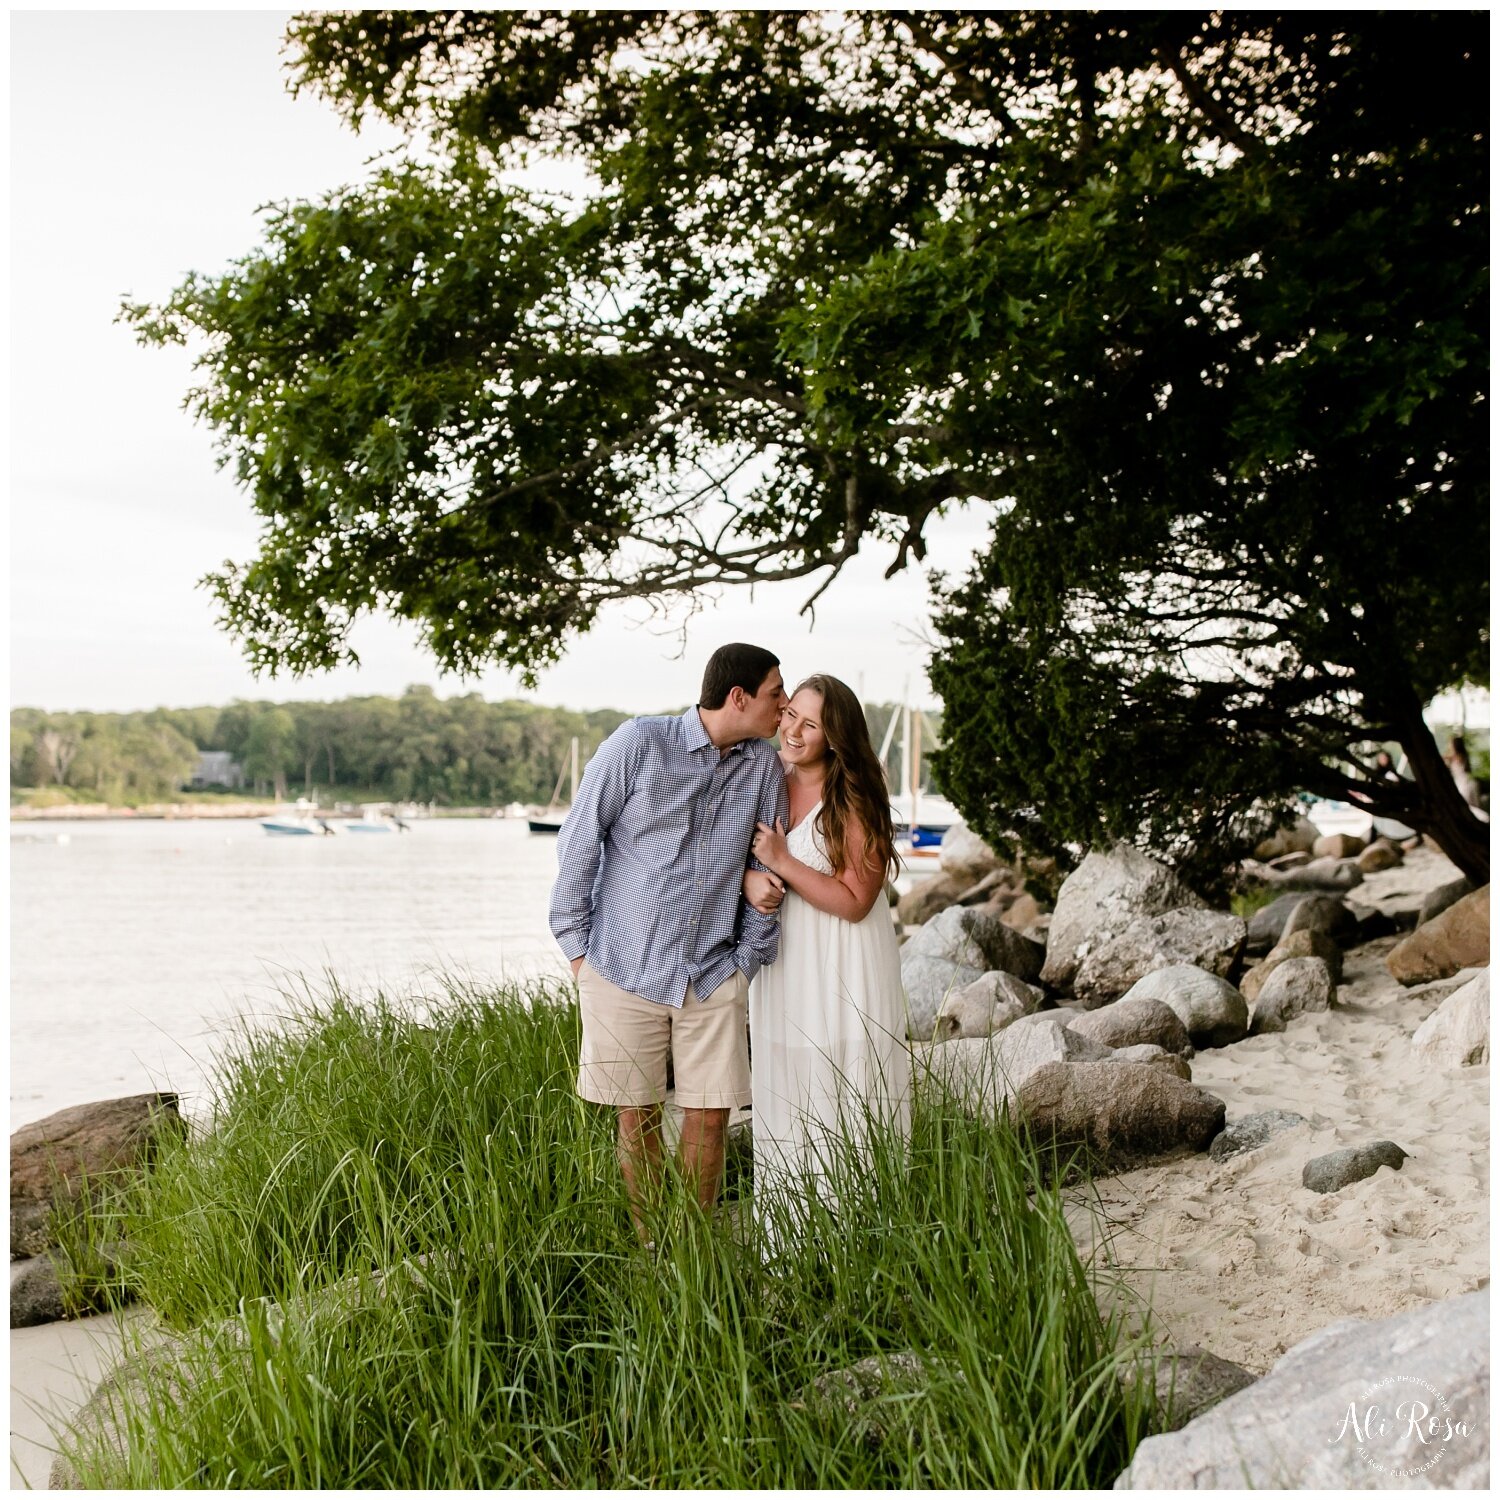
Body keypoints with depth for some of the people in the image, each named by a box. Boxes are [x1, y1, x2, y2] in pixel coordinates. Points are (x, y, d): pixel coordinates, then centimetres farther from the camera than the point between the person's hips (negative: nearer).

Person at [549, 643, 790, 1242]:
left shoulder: (763, 765, 2)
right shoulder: (639, 743, -9)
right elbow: (579, 840, -3)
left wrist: (750, 957, 8)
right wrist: (576, 944, -2)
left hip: (714, 975, 3)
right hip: (624, 969, -3)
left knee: (710, 1114, 3)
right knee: (637, 1117, 6)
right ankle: (647, 1249, 22)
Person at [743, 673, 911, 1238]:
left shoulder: (854, 801, -13)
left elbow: (854, 902, -15)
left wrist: (781, 861, -18)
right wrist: (749, 879, -10)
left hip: (842, 972, -6)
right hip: (780, 961, 6)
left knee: (843, 1104, -2)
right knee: (782, 1095, 10)